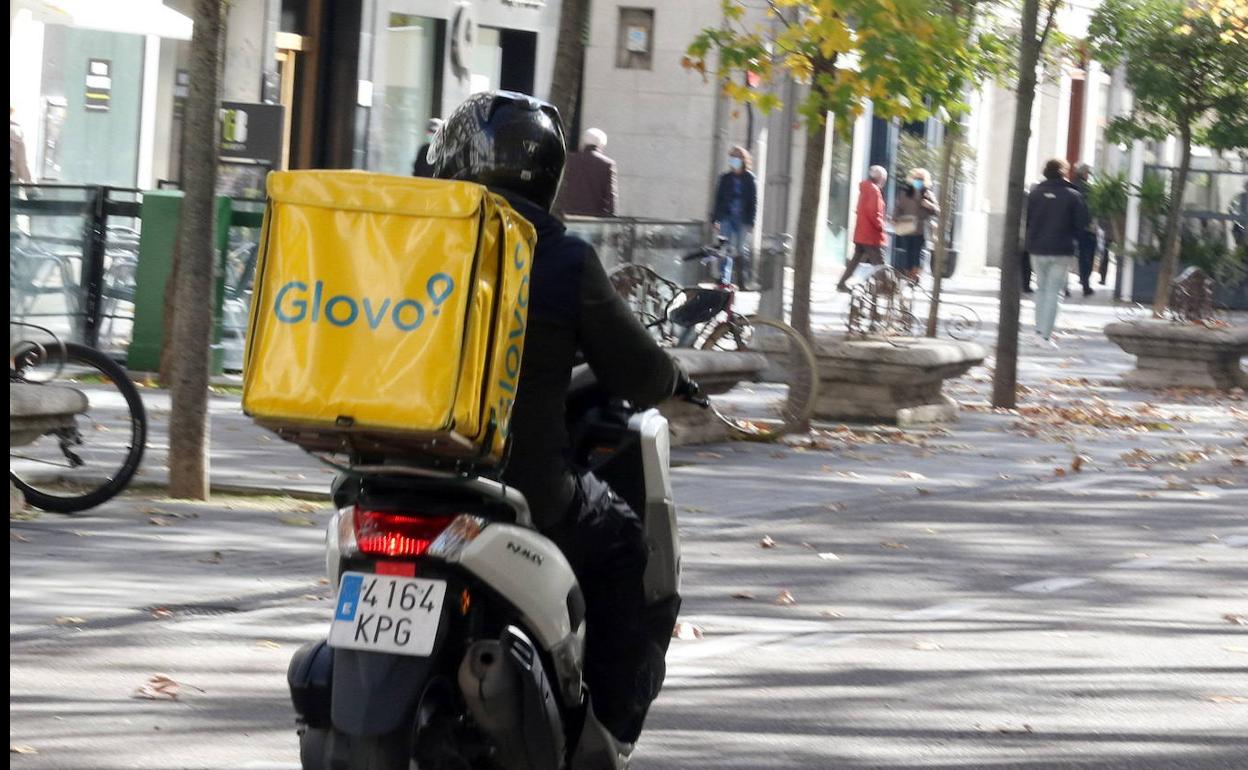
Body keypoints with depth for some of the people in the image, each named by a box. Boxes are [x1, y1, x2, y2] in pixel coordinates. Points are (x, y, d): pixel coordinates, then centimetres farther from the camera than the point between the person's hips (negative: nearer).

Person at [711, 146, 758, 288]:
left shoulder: (750, 179, 1)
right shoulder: (725, 178, 8)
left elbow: (753, 202, 1)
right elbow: (718, 199, 12)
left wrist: (750, 222, -5)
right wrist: (715, 219, 5)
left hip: (742, 220, -2)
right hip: (726, 217, 2)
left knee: (742, 250, 3)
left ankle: (746, 281, 17)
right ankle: (724, 280, -6)